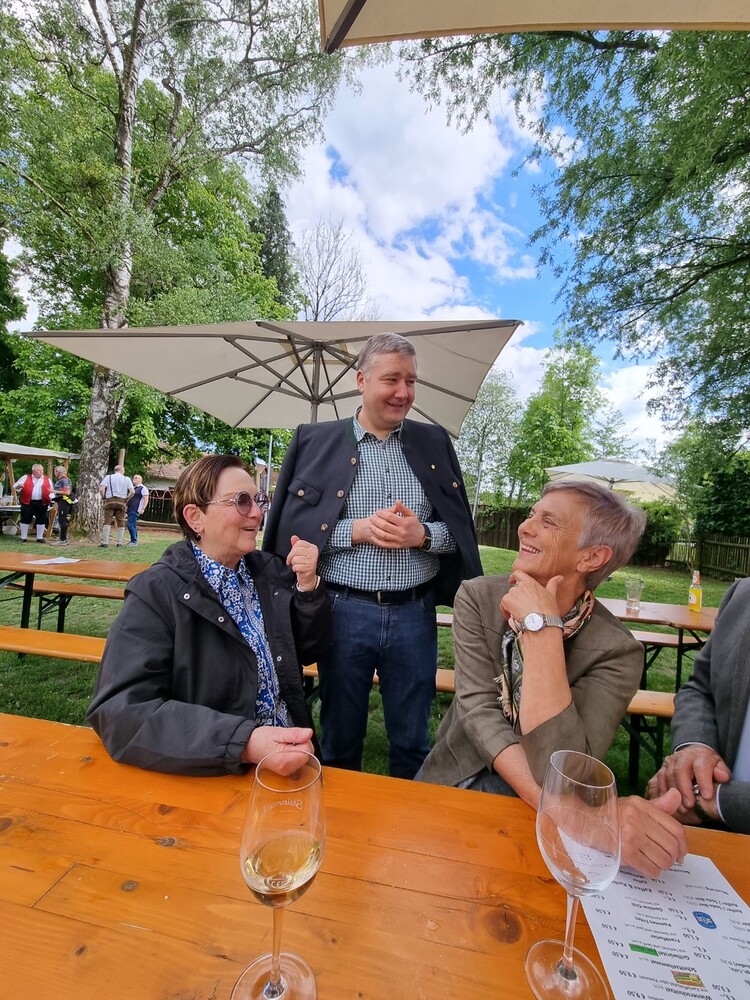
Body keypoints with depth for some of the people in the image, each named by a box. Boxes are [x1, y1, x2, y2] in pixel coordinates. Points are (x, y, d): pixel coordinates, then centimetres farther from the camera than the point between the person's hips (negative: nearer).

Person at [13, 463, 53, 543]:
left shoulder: (48, 479, 9)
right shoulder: (25, 478, 6)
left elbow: (51, 491, 13)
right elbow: (15, 486, 7)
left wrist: (51, 497, -5)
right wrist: (19, 486, -16)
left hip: (42, 503, 1)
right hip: (28, 502, -1)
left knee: (41, 520, 4)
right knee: (25, 519, 4)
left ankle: (40, 537, 14)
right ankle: (23, 537, 15)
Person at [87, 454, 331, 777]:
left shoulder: (271, 569, 3)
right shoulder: (156, 593, -11)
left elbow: (308, 651, 8)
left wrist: (307, 585, -8)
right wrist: (244, 743, -28)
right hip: (213, 777, -3)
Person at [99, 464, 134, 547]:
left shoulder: (108, 477, 6)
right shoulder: (127, 479, 7)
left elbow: (101, 489, -7)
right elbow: (132, 492, -3)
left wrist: (103, 497, 9)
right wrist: (127, 499, 10)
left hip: (110, 501, 0)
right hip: (121, 502, 0)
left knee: (107, 522, -1)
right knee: (121, 523, 5)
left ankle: (105, 543, -6)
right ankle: (119, 543, 5)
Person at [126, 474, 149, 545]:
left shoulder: (143, 488, -5)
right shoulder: (133, 488, 19)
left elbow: (146, 500, -11)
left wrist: (143, 509, -19)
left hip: (135, 510, -9)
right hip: (130, 509, 9)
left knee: (130, 525, -14)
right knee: (133, 525, 12)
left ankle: (134, 541, -9)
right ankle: (133, 540, 18)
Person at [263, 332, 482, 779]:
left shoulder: (435, 441, 6)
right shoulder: (315, 440, 0)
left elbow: (461, 528, 6)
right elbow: (292, 525, -3)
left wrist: (422, 534, -14)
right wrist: (357, 529, -16)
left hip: (415, 612, 2)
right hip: (344, 610, -1)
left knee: (413, 743, 19)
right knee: (340, 738, 19)